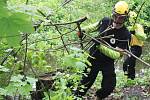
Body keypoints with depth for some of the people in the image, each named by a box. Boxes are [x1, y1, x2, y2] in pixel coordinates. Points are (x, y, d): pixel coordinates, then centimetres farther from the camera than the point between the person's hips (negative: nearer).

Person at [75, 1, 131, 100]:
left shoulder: (125, 35, -22)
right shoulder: (105, 21, -11)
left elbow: (117, 55, -27)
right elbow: (94, 26, 14)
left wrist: (101, 46, -39)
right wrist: (83, 30, -4)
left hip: (108, 62, -1)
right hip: (94, 58, 2)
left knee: (109, 86, -1)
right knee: (85, 83, 3)